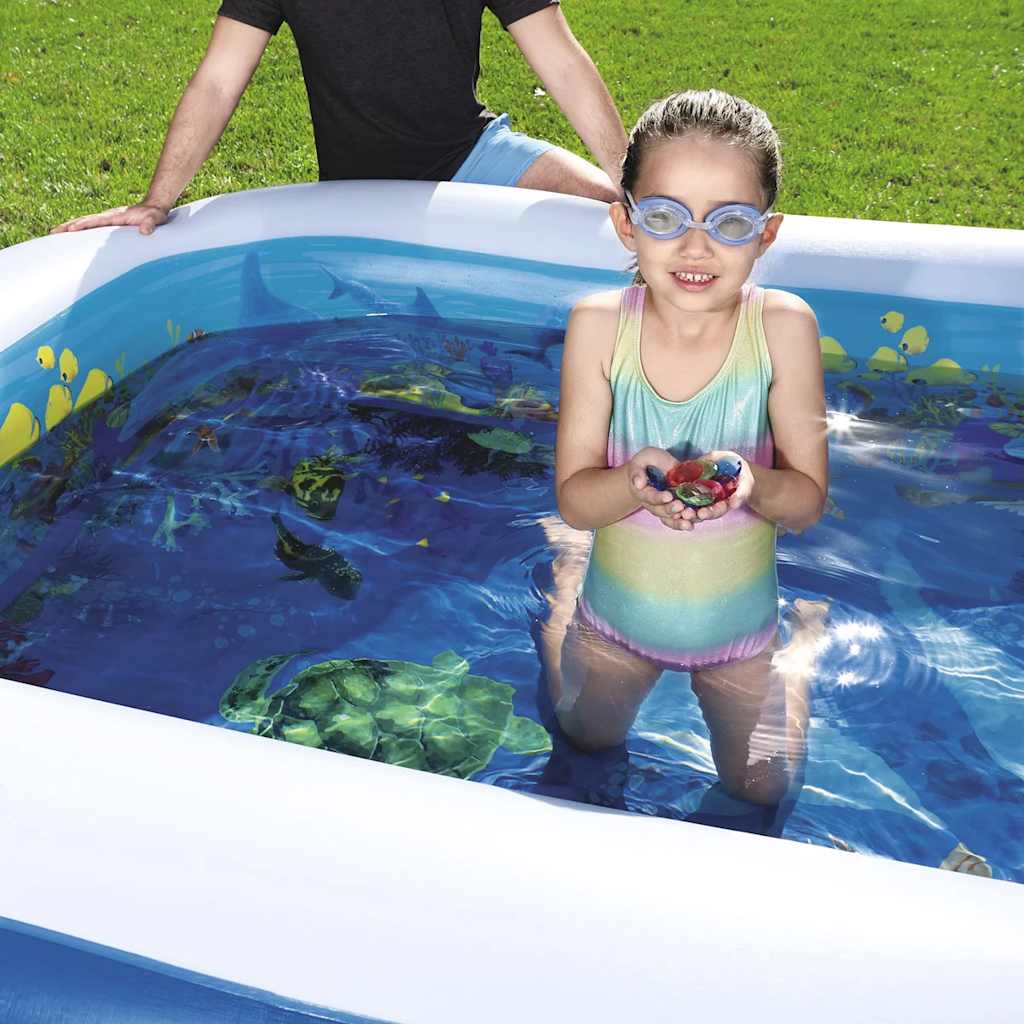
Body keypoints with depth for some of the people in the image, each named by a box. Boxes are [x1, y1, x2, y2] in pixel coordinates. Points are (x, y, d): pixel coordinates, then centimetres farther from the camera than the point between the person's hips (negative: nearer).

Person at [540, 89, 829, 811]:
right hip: (616, 614, 1)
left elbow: (808, 500, -16)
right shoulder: (599, 326, -22)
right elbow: (574, 497, -18)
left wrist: (751, 481, -38)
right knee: (587, 744, 26)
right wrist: (636, 480, -39)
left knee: (762, 791, 18)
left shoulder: (783, 326, -23)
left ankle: (808, 625, 41)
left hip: (740, 622, 0)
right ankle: (566, 567, 47)